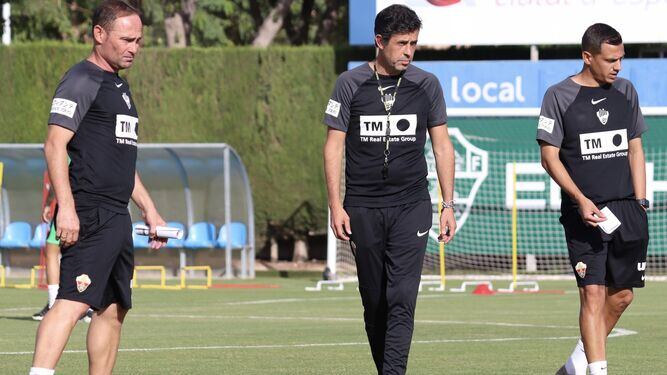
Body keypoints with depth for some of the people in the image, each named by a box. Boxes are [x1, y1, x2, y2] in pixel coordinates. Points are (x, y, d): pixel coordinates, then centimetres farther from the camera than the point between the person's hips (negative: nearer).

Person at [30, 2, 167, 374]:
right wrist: (66, 207, -24)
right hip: (88, 216, -10)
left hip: (117, 217, 10)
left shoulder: (119, 86, 22)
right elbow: (55, 145, -16)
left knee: (114, 309, 11)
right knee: (73, 302, -20)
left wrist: (150, 210, 27)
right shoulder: (82, 81, -8)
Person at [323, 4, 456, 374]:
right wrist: (336, 206, -4)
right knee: (374, 301, 6)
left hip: (411, 205, 0)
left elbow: (442, 146, 10)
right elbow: (334, 146, 3)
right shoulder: (350, 84, 1)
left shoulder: (426, 85, 5)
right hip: (363, 208, 0)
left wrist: (448, 205, 5)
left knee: (402, 299, -12)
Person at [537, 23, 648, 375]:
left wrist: (640, 204, 9)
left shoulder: (625, 91, 11)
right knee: (593, 293, -13)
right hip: (585, 213, -5)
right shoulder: (559, 96, -4)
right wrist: (581, 200, -15)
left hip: (626, 210, 5)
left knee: (621, 294, 8)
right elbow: (550, 157, -4)